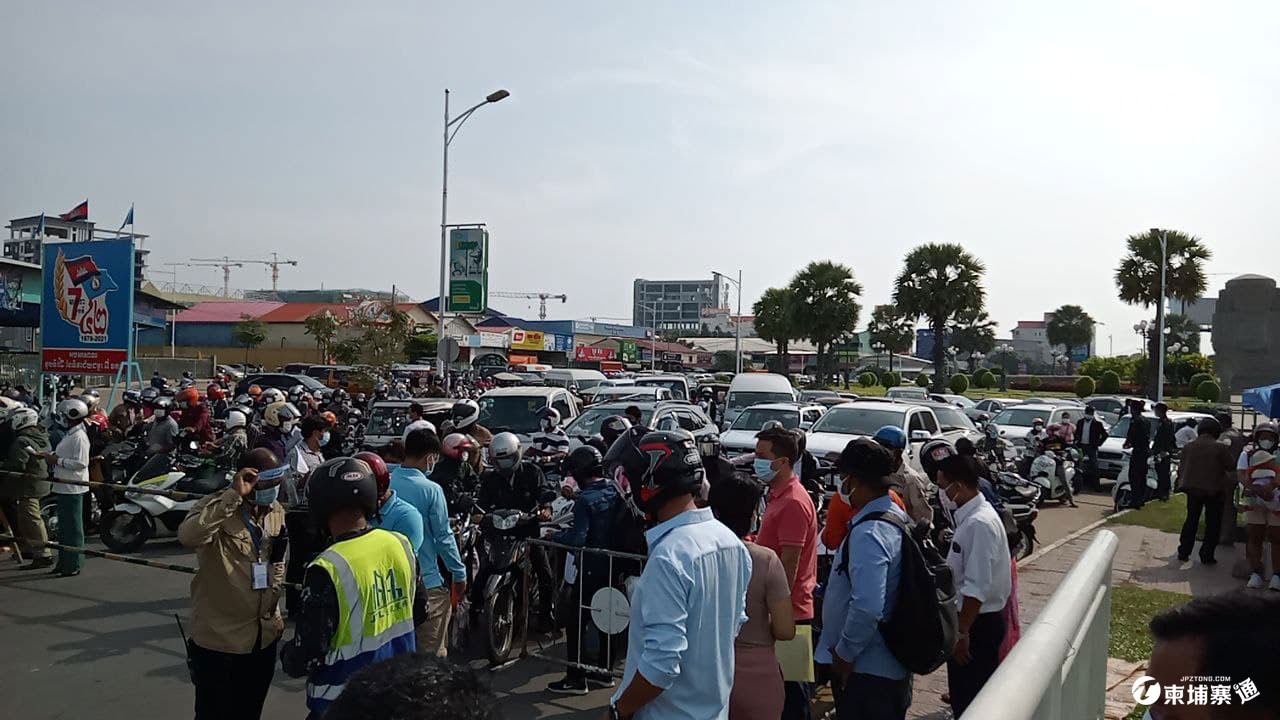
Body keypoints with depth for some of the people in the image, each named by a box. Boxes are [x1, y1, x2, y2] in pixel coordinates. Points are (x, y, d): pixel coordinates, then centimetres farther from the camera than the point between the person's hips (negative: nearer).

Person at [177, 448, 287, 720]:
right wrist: (233, 495, -38)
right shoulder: (217, 507, -17)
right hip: (219, 639, -6)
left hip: (264, 636, 6)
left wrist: (274, 607, 9)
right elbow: (187, 536, -40)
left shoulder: (277, 512, 3)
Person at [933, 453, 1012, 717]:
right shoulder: (970, 517, 6)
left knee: (970, 701, 2)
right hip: (971, 619, 9)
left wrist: (962, 632, -21)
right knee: (962, 695, 21)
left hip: (978, 624, -9)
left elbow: (977, 588, -26)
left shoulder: (979, 523, -24)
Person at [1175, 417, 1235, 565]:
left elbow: (1181, 468, 9)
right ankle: (1207, 555, 5)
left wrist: (1182, 482, 21)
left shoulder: (1188, 446, 2)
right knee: (1212, 524, 7)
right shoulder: (1220, 448, -11)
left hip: (1192, 488, 4)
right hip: (1214, 490, -4)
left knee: (1191, 520, 14)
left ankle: (1183, 552, 14)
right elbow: (1231, 467, -3)